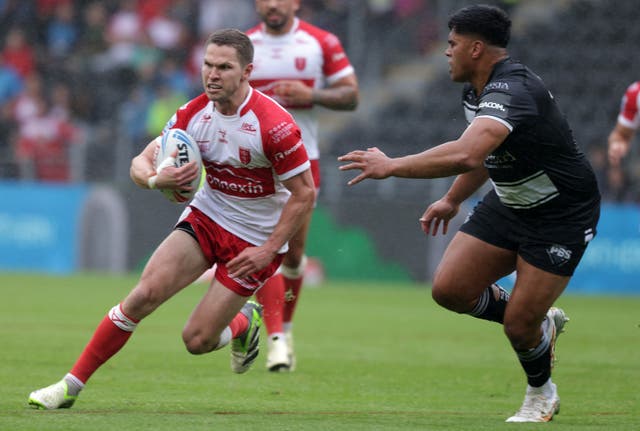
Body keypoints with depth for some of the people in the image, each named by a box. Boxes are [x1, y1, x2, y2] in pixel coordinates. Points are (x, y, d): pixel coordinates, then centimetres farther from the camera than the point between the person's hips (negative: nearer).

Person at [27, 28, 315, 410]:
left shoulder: (274, 124, -23)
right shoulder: (193, 113, -6)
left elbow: (305, 193, -16)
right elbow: (141, 163, -1)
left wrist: (269, 250, -18)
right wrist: (156, 178, -26)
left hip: (254, 242, -4)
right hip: (205, 218, 4)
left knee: (197, 341, -8)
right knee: (145, 293, -16)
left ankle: (244, 323, 29)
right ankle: (72, 385, -8)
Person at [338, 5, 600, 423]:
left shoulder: (511, 92, -32)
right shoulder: (477, 91, 0)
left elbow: (466, 155, -48)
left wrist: (391, 165, -44)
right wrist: (453, 199, 26)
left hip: (561, 213, -9)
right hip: (509, 202, 9)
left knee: (519, 326, -7)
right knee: (449, 289, -2)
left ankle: (541, 394, 25)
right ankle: (542, 324, 22)